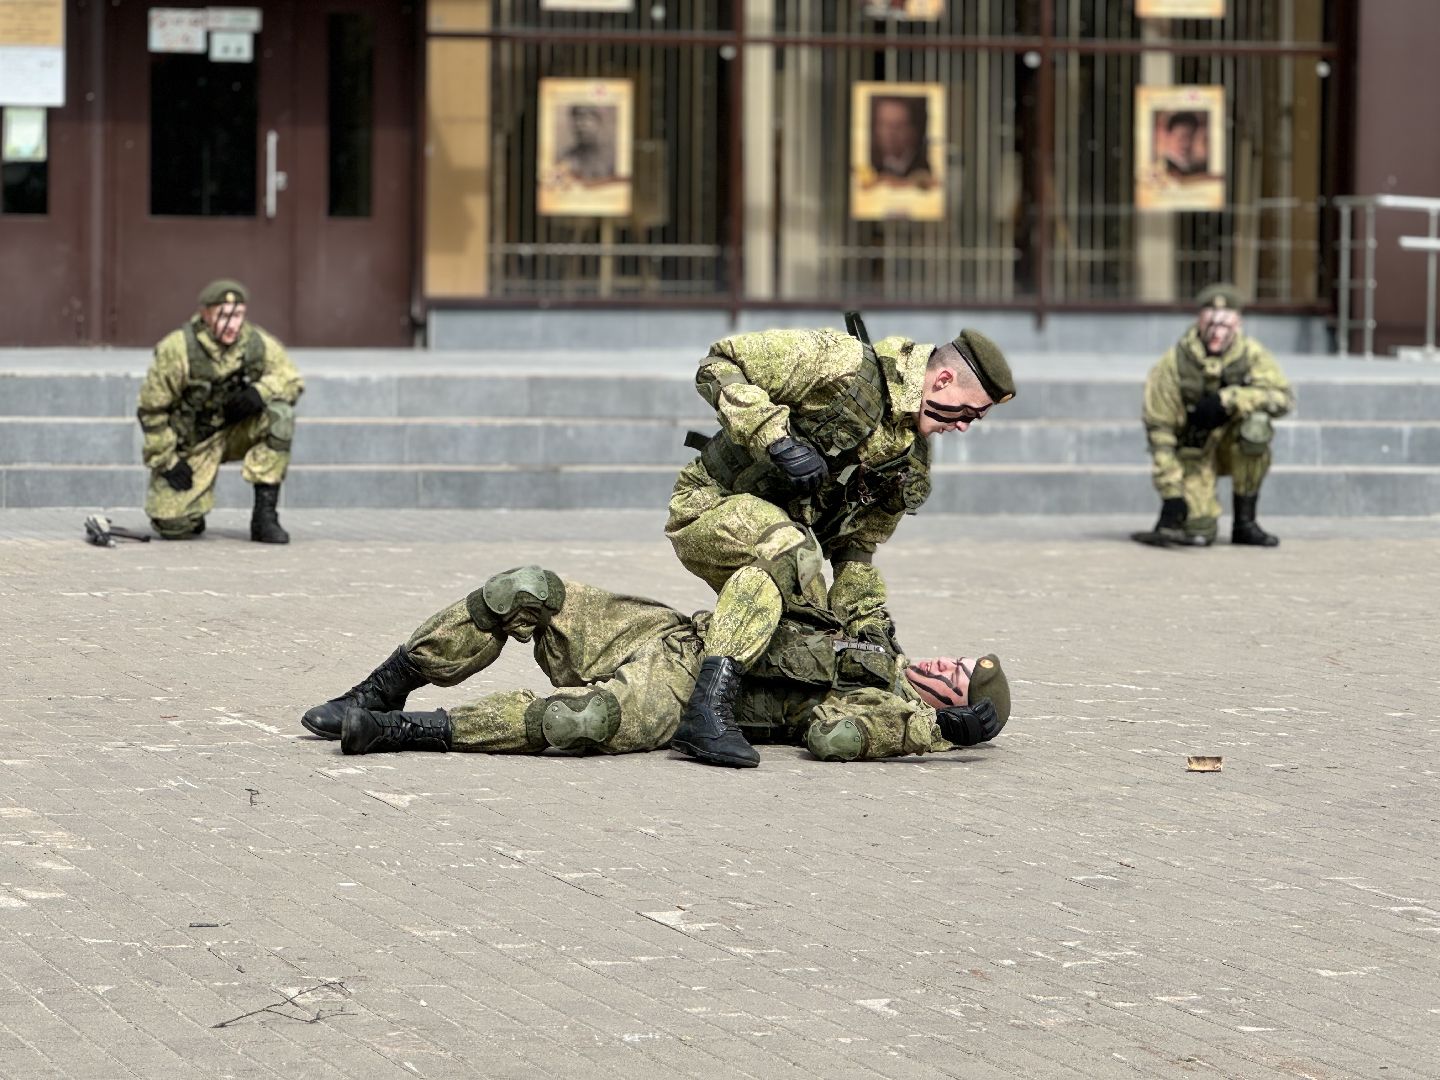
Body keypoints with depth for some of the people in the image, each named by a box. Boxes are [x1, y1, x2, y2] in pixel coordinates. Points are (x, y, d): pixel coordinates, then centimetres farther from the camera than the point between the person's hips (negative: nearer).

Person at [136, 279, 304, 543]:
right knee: (175, 526, -20)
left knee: (279, 415, -27)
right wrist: (166, 461, -14)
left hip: (237, 430, 3)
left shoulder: (257, 343, -11)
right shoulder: (177, 350, -20)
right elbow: (151, 409, -13)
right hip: (190, 443, -3)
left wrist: (260, 392, -25)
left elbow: (292, 381, -3)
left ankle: (265, 516, -20)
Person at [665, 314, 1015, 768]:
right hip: (709, 506, -9)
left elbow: (854, 544, 12)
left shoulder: (911, 465, 5)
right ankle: (706, 712, -46)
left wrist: (869, 623, 1)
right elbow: (719, 365, -21)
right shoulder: (844, 366, -20)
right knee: (787, 548, -37)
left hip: (780, 539, 9)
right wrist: (776, 438, -30)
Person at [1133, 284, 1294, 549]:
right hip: (1192, 453, -2)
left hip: (1231, 443, 2)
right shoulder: (1173, 365, -17)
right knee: (1199, 532, -22)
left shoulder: (1252, 355, -12)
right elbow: (1158, 429, -15)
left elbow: (1284, 397, -23)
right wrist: (1170, 493, -19)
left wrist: (1227, 400, -34)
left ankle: (1245, 523, -16)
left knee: (1255, 426, -32)